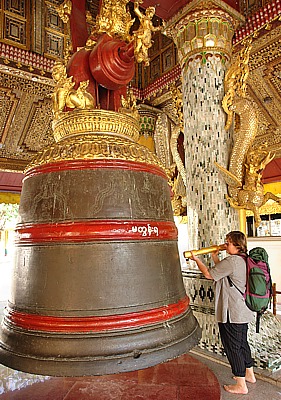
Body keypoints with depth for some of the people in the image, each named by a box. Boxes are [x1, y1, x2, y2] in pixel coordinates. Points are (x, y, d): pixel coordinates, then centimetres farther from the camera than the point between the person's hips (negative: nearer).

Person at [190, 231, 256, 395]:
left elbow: (209, 274, -14)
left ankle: (241, 385, 18)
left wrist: (197, 259, -2)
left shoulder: (231, 261, -23)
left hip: (231, 314, -10)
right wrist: (215, 258, 18)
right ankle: (249, 374, 41)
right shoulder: (244, 260, 6)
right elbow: (222, 271, 16)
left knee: (233, 347, 5)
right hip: (243, 312, 10)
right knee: (242, 343, 25)